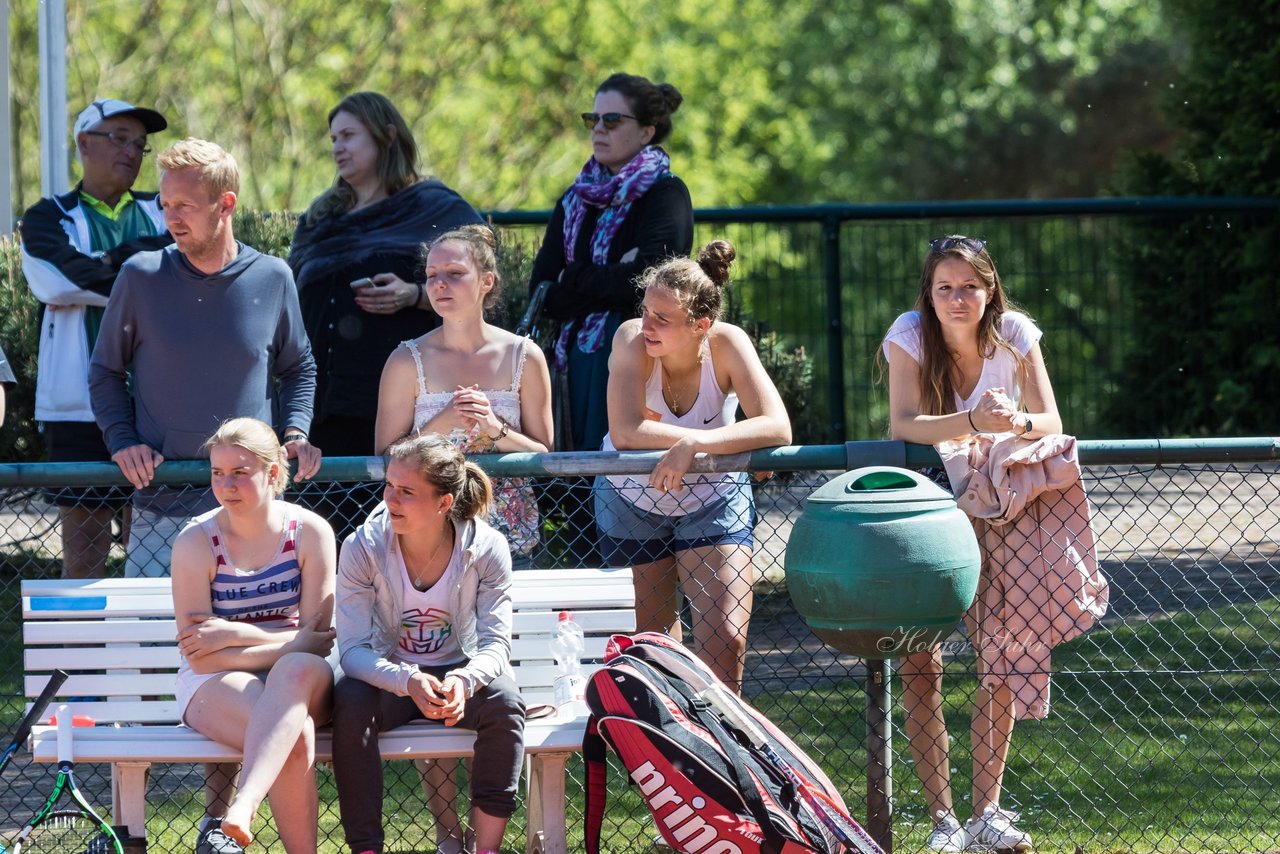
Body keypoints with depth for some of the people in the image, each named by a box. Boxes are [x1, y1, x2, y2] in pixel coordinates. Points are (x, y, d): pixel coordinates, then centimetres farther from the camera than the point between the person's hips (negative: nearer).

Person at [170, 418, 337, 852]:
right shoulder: (196, 542, -6)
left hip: (303, 680, 1)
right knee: (296, 734, -36)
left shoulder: (309, 531, -2)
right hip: (216, 685, -1)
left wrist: (235, 634, -17)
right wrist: (281, 646, -15)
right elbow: (200, 656, -8)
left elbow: (319, 638, -6)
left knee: (297, 670, -40)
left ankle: (244, 805, -56)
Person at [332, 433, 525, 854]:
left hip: (459, 673, 0)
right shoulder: (363, 548, -17)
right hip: (388, 675, 0)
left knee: (503, 701, -31)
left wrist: (463, 681, -41)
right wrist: (409, 682, -40)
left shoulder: (486, 548, -15)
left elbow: (495, 644, -16)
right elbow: (354, 648, -20)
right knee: (350, 702, -33)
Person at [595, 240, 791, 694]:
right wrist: (722, 444, -34)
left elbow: (777, 427, -33)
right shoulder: (632, 340, -24)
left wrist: (695, 444, -46)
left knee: (726, 641, -12)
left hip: (712, 501, 0)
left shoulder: (727, 344, -23)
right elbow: (625, 432, -34)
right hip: (631, 502, 0)